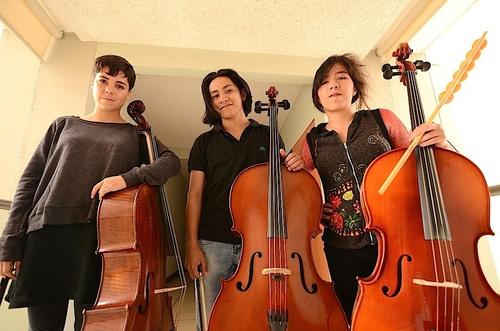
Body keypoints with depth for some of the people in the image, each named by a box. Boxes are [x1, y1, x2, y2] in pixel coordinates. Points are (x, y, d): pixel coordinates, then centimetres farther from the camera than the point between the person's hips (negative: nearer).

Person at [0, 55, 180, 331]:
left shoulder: (136, 136, 11)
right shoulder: (64, 125, 15)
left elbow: (171, 161, -5)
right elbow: (30, 182, 11)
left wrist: (128, 177, -20)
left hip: (101, 238, -1)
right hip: (47, 235, 2)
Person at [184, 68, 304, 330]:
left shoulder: (269, 136, 9)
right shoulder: (204, 142, 8)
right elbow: (195, 195, 3)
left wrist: (294, 166, -9)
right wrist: (192, 246, -4)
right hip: (213, 243, 0)